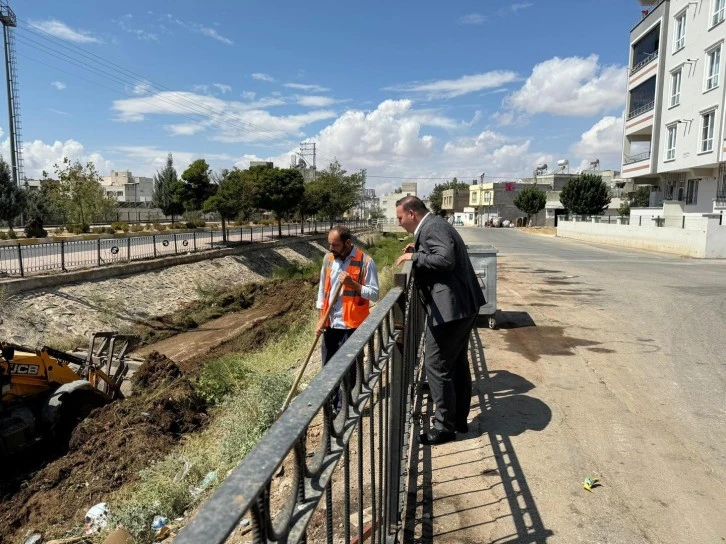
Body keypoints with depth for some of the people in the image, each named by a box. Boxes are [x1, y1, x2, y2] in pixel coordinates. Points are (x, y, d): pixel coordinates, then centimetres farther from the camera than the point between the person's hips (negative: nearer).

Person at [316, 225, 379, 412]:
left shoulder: (365, 262, -10)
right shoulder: (328, 259, 6)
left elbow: (374, 294, -11)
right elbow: (322, 289, 13)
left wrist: (353, 284, -25)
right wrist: (321, 318, 7)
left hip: (351, 325, -5)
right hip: (330, 324, 5)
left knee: (347, 370, 4)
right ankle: (332, 406, 27)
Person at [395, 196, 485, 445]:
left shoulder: (431, 228, -15)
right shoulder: (435, 225, 17)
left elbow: (446, 259, -27)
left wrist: (413, 257, -17)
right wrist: (418, 249, 13)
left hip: (450, 309, -11)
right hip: (463, 305, 11)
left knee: (437, 368, -1)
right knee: (458, 363, 18)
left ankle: (444, 427, 11)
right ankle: (460, 419, 30)